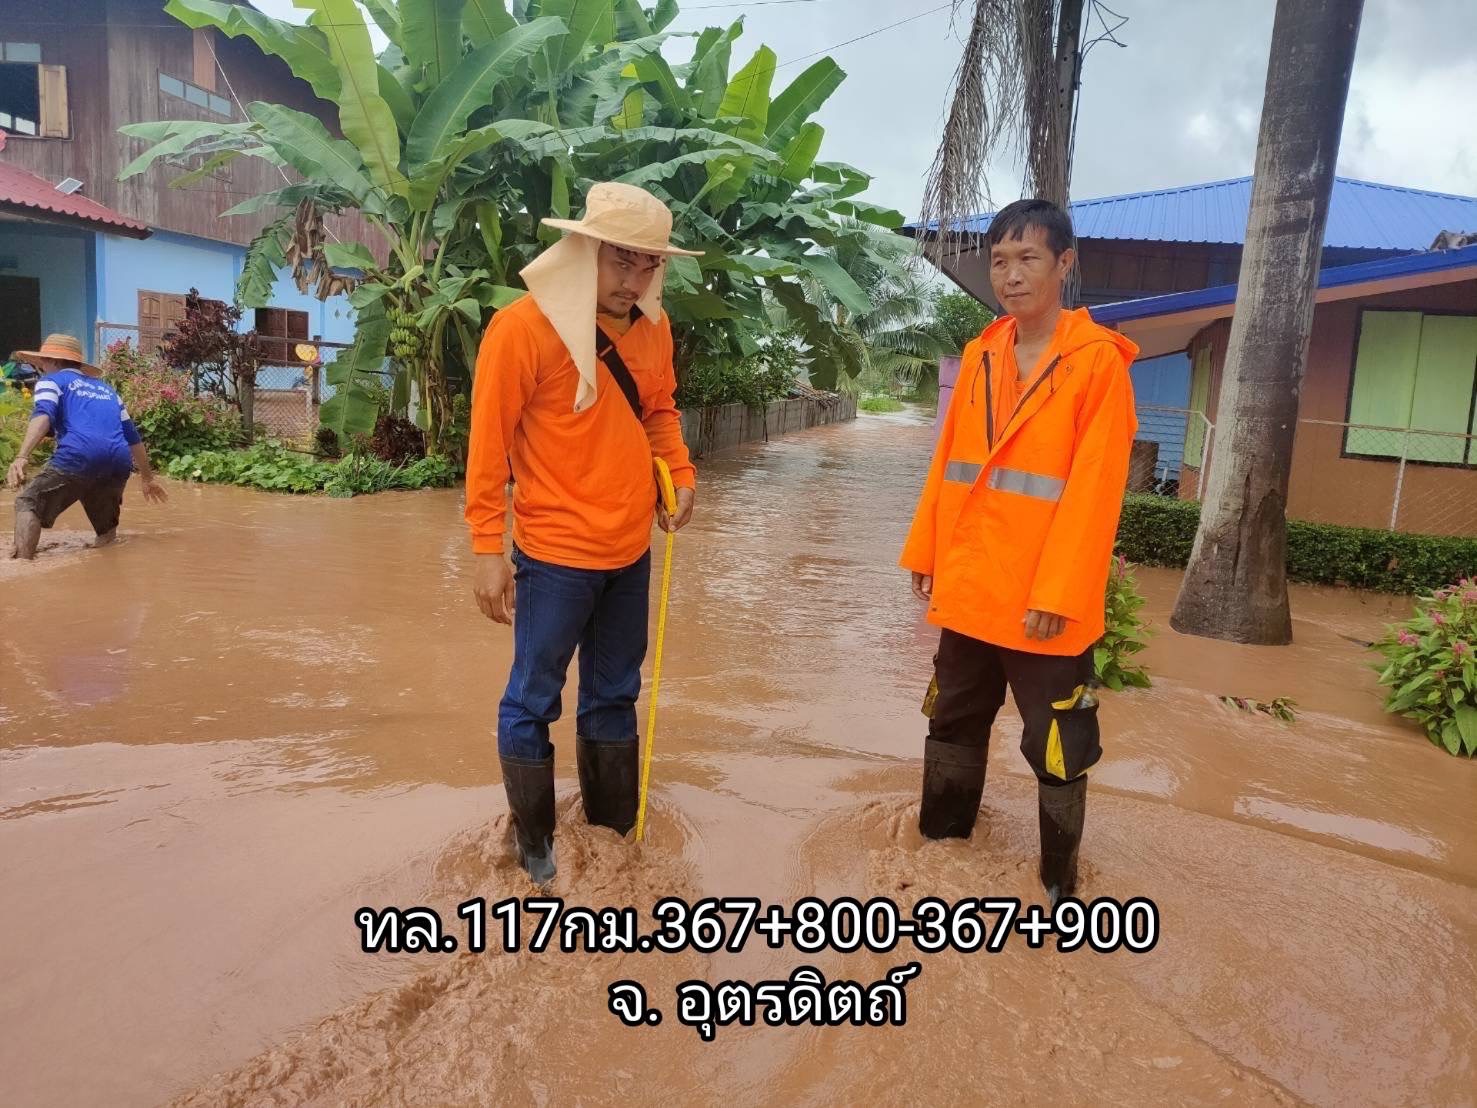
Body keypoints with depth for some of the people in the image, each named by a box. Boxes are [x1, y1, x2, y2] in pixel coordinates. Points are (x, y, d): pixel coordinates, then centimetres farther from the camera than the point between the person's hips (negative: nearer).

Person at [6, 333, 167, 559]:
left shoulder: (52, 380, 16)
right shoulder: (105, 387, 32)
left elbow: (43, 415, -6)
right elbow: (132, 436, 33)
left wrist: (21, 457, -18)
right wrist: (147, 477, 40)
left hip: (77, 458, -5)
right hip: (120, 463, 5)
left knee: (28, 504, 7)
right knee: (107, 530, 21)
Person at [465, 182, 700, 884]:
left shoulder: (652, 326, 4)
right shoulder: (523, 326, -15)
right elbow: (489, 443, -14)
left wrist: (680, 472, 0)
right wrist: (489, 549, -15)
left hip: (630, 551, 6)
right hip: (555, 555, -6)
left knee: (614, 697, 18)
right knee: (533, 702, 7)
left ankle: (615, 832, 35)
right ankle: (533, 851, 24)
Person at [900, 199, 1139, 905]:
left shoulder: (1098, 360, -10)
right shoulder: (979, 354, 8)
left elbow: (1093, 489, -15)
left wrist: (1056, 591, -18)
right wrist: (925, 552, 10)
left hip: (1045, 600, -6)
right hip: (968, 589, 6)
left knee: (1056, 747, 7)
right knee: (953, 722, 20)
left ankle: (1059, 880, 26)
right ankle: (940, 839, 40)